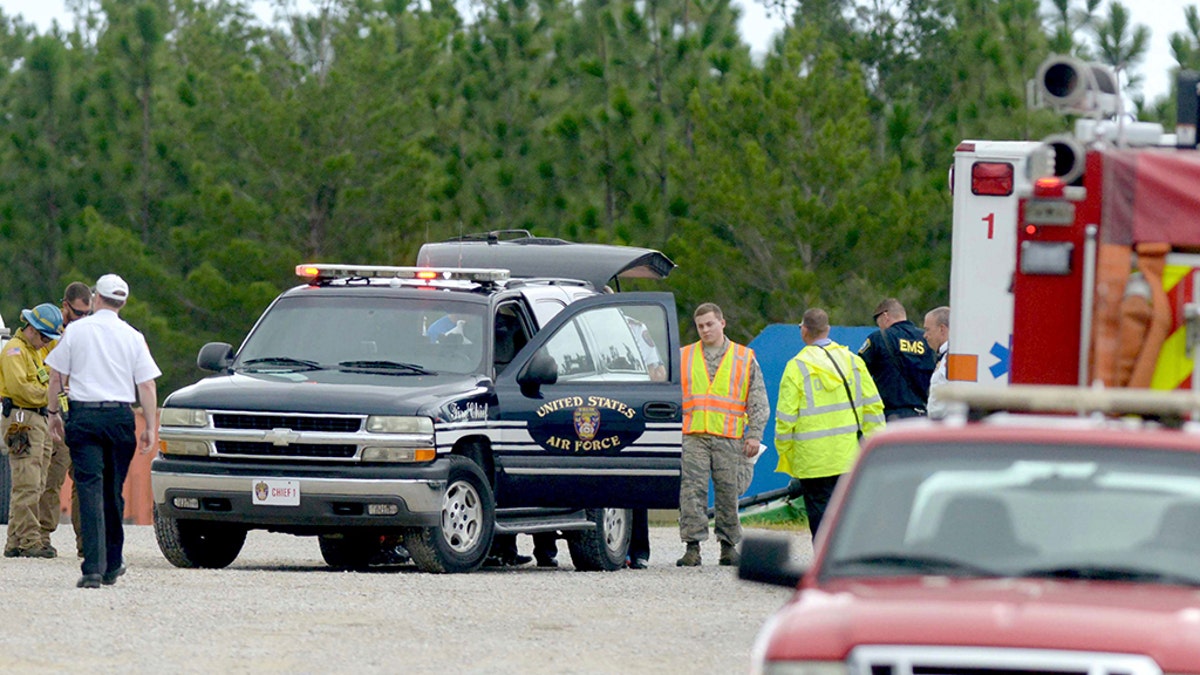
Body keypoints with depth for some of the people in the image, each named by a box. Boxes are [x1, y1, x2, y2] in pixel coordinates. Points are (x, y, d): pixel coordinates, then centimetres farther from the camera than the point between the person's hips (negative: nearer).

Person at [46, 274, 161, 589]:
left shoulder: (76, 330, 1)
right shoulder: (132, 337, 2)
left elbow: (56, 376, 2)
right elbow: (146, 386, -1)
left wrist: (54, 412, 14)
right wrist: (150, 427, 3)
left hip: (83, 415, -1)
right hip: (119, 415, 1)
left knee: (90, 488, -6)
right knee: (113, 490, 14)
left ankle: (93, 567, -17)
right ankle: (112, 565, 22)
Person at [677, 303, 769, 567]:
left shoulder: (745, 358, 12)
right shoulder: (683, 357, 15)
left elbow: (759, 402, 10)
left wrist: (754, 435, 0)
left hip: (729, 438, 0)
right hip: (692, 436, 0)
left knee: (727, 493, 2)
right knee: (692, 491, -8)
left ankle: (728, 544, 13)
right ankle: (692, 547, -9)